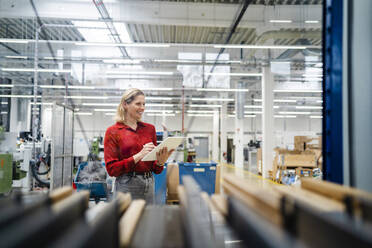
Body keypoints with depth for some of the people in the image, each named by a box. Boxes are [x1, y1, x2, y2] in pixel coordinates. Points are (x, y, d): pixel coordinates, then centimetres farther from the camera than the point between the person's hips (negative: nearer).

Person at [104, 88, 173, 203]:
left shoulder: (150, 128, 9)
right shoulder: (113, 132, -2)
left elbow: (156, 170, 12)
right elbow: (111, 169, -9)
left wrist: (160, 162, -11)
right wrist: (139, 156, -18)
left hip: (149, 185, 4)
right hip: (127, 185, -4)